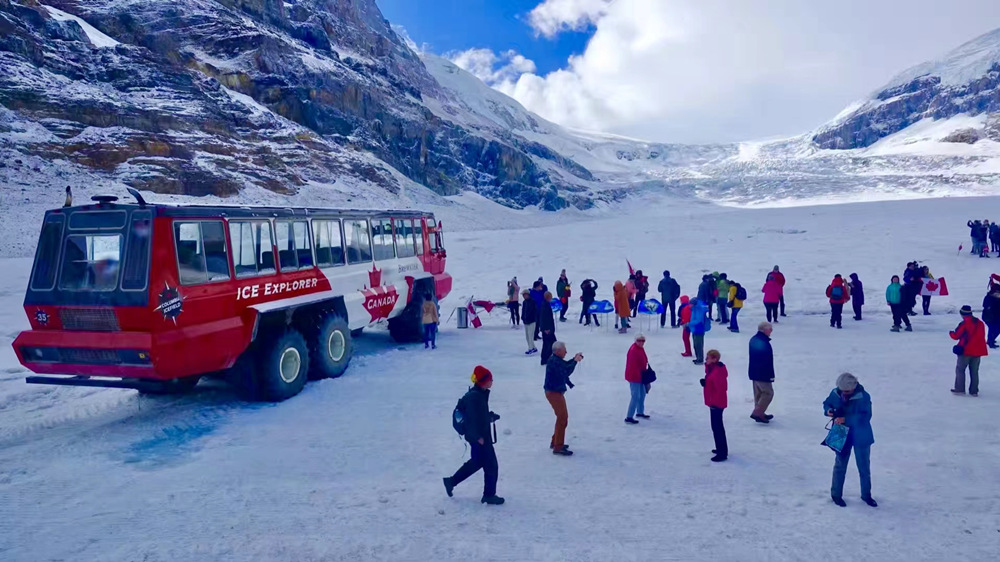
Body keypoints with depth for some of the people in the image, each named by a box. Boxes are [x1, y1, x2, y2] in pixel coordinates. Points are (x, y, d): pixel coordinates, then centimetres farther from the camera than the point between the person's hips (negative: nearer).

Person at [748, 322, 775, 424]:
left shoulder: (753, 340, 7)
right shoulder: (764, 342, -24)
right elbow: (768, 361, -22)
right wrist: (771, 375, -15)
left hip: (754, 372, 10)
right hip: (763, 373, -9)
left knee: (758, 393, 17)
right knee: (768, 393, 0)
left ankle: (760, 413, 26)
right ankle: (757, 413, -3)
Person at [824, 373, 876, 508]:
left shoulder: (863, 397, -20)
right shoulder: (835, 393, -9)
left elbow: (865, 416, -26)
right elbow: (827, 403, 8)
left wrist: (846, 419, -34)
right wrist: (828, 410, -15)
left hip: (860, 437, -1)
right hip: (842, 435, 2)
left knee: (864, 466, 14)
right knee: (840, 464, 11)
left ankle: (866, 495, 32)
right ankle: (836, 494, 24)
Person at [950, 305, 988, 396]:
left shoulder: (964, 324, -14)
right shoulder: (980, 323, 6)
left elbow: (956, 336, -8)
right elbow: (982, 337, 15)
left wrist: (951, 333, 12)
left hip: (966, 351, -6)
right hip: (978, 351, 6)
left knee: (960, 369, 5)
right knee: (974, 371, 12)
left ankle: (959, 389, 3)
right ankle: (974, 391, 14)